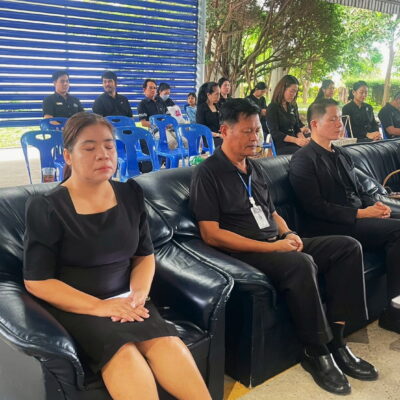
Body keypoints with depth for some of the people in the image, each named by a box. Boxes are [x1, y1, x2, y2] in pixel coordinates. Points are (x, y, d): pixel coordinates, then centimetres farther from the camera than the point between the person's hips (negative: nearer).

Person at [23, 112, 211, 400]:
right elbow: (37, 281, -7)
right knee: (123, 351, -34)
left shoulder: (130, 194, 8)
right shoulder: (47, 208, -7)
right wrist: (98, 306, -18)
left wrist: (139, 293, -9)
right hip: (73, 306, -3)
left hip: (124, 300, 4)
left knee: (166, 341, -28)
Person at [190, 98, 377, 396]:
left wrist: (288, 234, -1)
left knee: (348, 246, -6)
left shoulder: (255, 168, 16)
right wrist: (270, 247, -18)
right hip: (244, 253, -8)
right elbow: (211, 234, -16)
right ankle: (317, 352, -14)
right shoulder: (208, 173, -9)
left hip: (277, 245, 8)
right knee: (301, 263, -35)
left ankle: (335, 341, -5)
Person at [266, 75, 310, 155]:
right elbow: (274, 133, -12)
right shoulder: (272, 108, -4)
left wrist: (302, 138, -7)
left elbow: (296, 127, 17)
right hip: (280, 147, -6)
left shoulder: (293, 107, 14)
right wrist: (296, 140, -24)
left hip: (293, 144, 6)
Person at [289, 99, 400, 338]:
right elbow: (316, 207, -13)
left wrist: (375, 204, 1)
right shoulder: (304, 161, -5)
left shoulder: (342, 156, 21)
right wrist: (359, 214, -16)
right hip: (332, 227, -8)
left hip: (358, 217, 8)